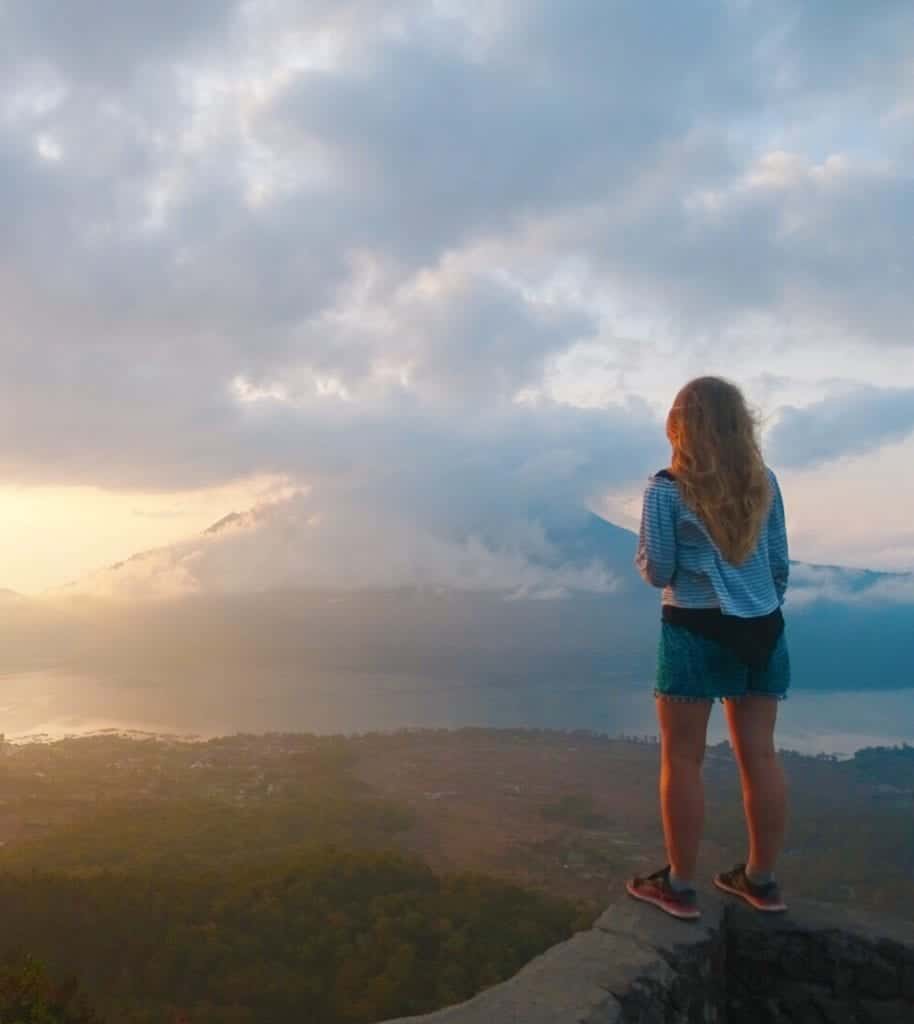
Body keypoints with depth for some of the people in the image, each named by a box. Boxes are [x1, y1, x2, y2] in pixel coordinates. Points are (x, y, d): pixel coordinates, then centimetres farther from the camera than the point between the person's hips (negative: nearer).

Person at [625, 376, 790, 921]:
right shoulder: (765, 482, 5)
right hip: (763, 629, 5)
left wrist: (643, 555, 15)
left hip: (696, 631, -5)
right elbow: (780, 563, 9)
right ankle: (762, 879, 25)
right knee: (760, 755, 12)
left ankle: (680, 886, 13)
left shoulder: (666, 489, -8)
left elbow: (659, 573, -7)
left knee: (683, 760, 5)